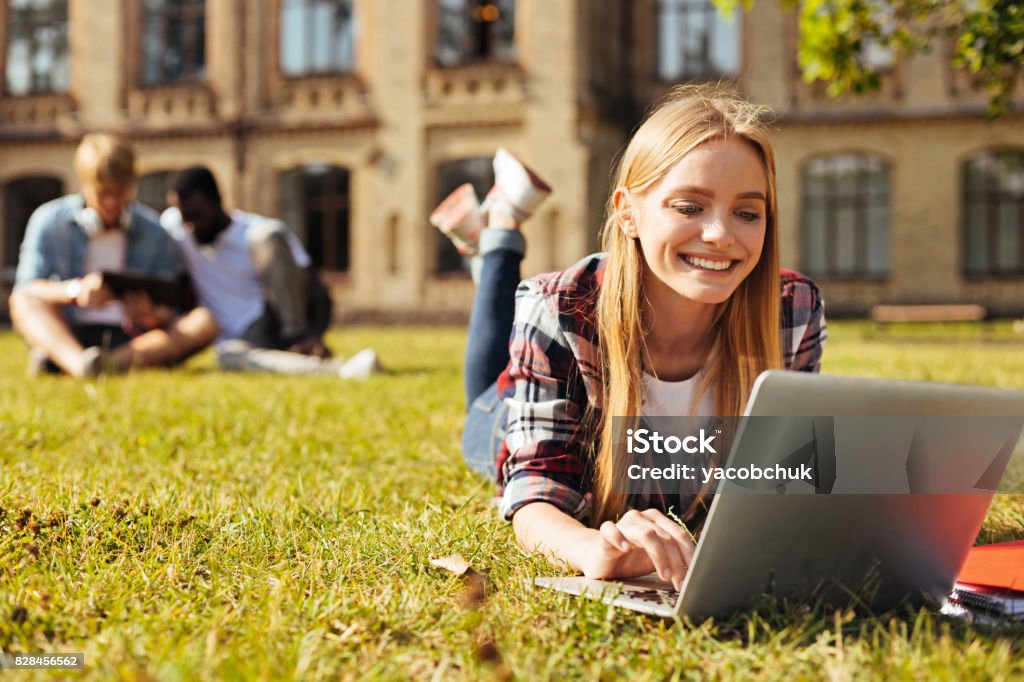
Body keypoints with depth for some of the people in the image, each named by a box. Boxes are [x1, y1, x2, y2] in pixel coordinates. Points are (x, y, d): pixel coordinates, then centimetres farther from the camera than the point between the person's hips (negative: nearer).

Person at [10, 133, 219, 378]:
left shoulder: (155, 233, 7)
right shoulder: (49, 221, 4)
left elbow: (170, 309, 5)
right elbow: (24, 291, -6)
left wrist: (152, 316, -21)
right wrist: (75, 289, -26)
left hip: (132, 339, 1)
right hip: (69, 336, -1)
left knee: (204, 323, -23)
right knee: (24, 302, -27)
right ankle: (78, 363, -56)